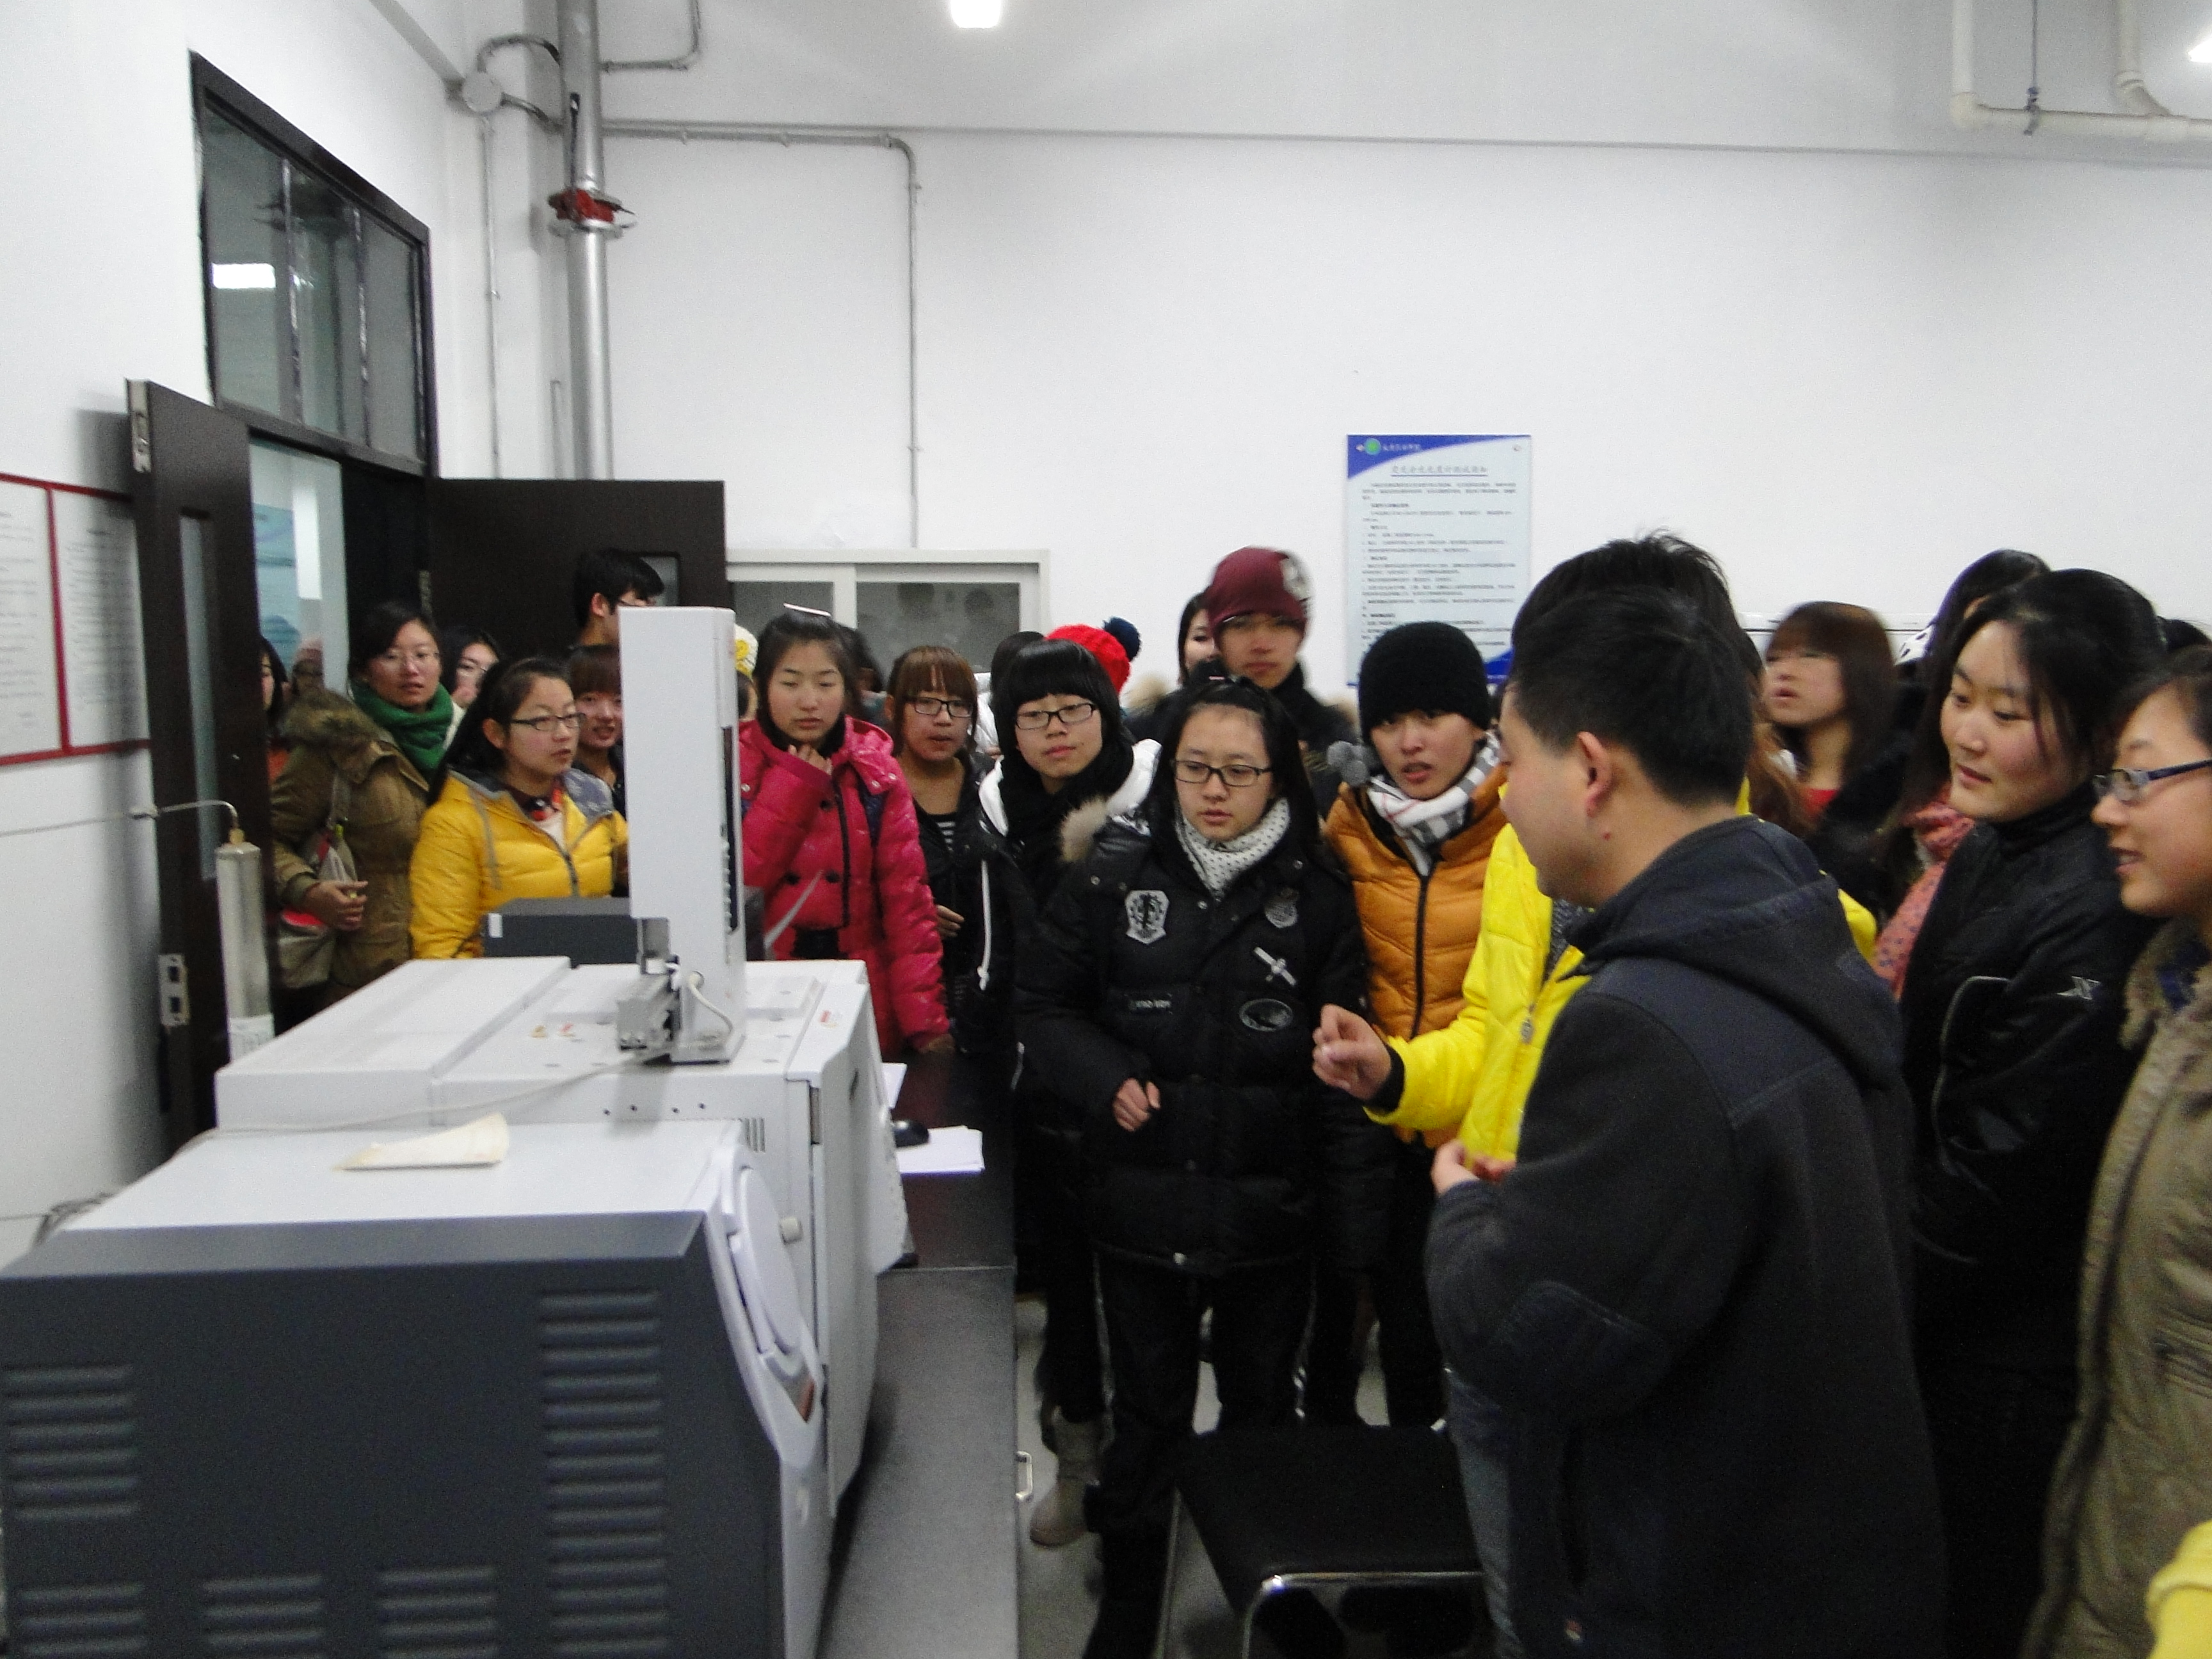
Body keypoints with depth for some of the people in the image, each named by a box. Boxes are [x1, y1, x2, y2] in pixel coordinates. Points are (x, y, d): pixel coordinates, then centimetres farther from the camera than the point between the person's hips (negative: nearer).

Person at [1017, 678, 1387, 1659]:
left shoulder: (1317, 895, -4)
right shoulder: (1113, 876, -5)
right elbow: (1043, 1002, 3)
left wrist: (1349, 1214, -6)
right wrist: (1105, 1079, -15)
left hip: (1271, 1206, 0)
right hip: (1142, 1198, 0)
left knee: (1263, 1403, 19)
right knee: (1148, 1410, 15)